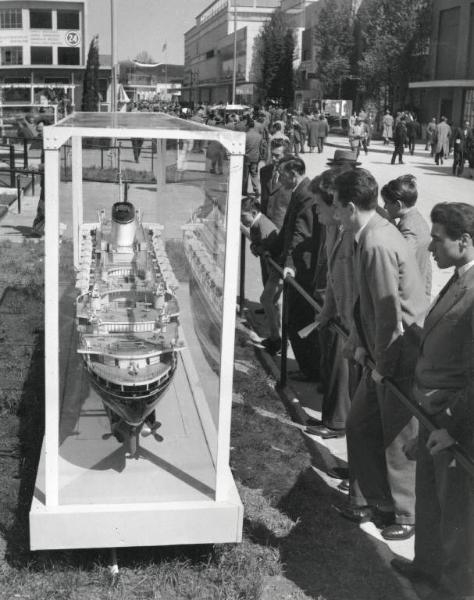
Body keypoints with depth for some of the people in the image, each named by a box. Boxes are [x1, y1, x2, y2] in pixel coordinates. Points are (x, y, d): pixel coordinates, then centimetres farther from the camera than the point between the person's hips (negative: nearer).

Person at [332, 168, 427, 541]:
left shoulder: (378, 245, -25)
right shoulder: (371, 234, 5)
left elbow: (390, 314, -23)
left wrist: (382, 366, -14)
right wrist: (361, 342, 8)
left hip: (402, 358, -10)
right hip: (384, 353, 10)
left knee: (399, 440, 6)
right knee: (360, 425, 17)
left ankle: (407, 516, 25)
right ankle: (372, 500, 34)